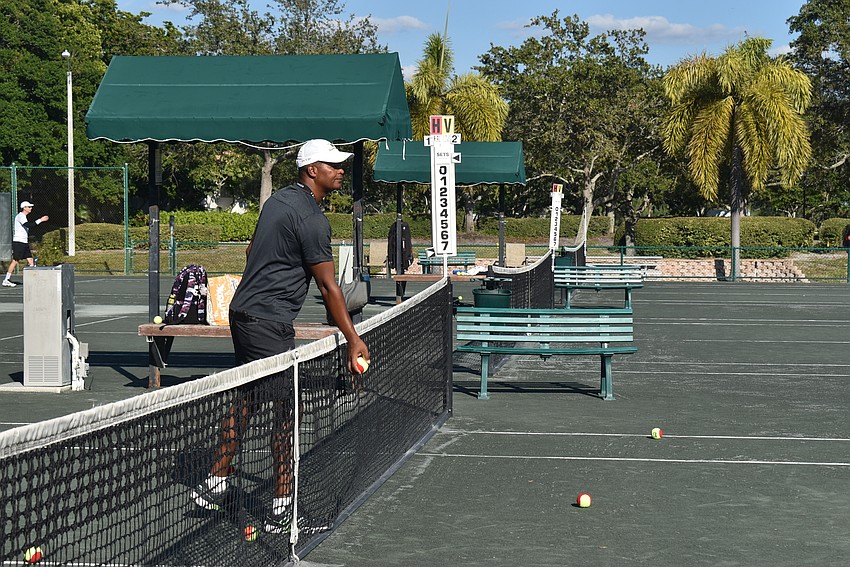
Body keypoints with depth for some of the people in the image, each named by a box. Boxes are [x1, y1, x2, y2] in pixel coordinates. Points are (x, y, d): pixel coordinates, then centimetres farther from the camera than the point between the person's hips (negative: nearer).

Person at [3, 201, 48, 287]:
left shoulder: (24, 217, 17)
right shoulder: (20, 216, -13)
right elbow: (29, 225, -28)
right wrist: (40, 220, -27)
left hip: (24, 242, 9)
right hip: (18, 242, -9)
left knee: (30, 260, 2)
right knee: (15, 261, -7)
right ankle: (6, 281, -1)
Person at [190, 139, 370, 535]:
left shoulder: (277, 200, 13)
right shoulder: (312, 219, -15)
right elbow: (328, 286, -15)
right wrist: (353, 340, -10)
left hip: (241, 312, 10)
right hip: (270, 324, -10)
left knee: (244, 397, 19)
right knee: (287, 407, -5)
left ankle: (216, 482, 24)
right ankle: (282, 507, -2)